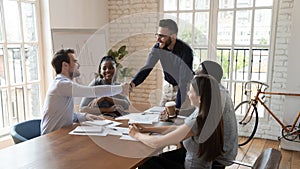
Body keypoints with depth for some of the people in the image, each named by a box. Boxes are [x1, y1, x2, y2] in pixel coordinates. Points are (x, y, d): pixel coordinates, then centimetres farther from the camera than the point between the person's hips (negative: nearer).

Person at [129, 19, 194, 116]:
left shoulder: (185, 51, -29)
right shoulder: (158, 48, -13)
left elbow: (183, 81, -32)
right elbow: (147, 67, -15)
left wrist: (177, 107, -36)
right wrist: (133, 83, -33)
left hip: (186, 88, -5)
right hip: (170, 86, 5)